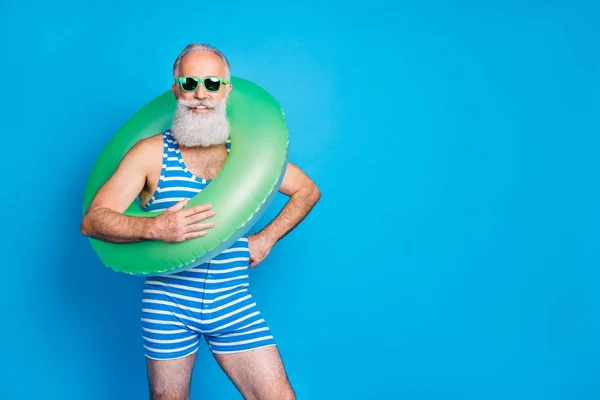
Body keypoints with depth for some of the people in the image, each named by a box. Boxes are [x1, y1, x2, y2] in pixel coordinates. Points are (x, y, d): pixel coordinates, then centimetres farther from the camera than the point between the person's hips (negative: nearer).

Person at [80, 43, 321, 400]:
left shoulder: (248, 151, 3)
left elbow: (308, 191, 13)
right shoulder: (151, 153, -4)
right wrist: (154, 227, -24)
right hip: (168, 307, -1)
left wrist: (266, 238, 2)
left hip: (235, 304, 1)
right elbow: (92, 221, -8)